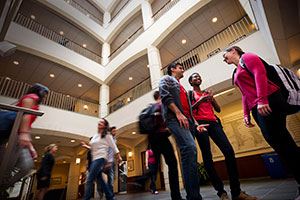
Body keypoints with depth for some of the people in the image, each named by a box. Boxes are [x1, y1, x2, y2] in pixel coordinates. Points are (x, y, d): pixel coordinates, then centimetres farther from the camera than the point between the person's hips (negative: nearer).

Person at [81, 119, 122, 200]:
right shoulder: (95, 136, 16)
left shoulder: (106, 135, -4)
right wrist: (86, 146, 11)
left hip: (100, 158, -8)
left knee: (89, 180, -10)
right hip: (94, 159, 8)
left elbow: (113, 146, -2)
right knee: (99, 179, 12)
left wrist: (119, 157, -1)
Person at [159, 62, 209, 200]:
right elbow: (165, 95, -5)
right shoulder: (166, 79, 16)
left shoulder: (182, 88, 38)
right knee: (190, 148, -26)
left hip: (187, 121, 8)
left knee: (190, 152, 0)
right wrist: (178, 113, -17)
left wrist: (196, 124, 17)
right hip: (175, 118, -8)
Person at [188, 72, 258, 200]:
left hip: (212, 122, 4)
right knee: (207, 156, -10)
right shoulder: (189, 93, 14)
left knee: (229, 151, -12)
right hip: (199, 122, -4)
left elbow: (218, 109, 21)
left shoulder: (208, 93, 27)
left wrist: (212, 99, 2)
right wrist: (200, 101, -10)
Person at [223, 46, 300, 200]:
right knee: (273, 138, 4)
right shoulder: (237, 72, 29)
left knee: (275, 137, -13)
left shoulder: (246, 57, 7)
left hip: (268, 100, -8)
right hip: (256, 108, 8)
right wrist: (246, 114, 14)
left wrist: (261, 99, -23)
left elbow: (260, 73, -11)